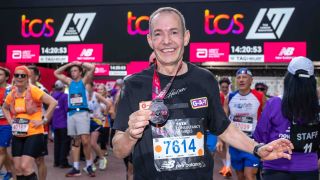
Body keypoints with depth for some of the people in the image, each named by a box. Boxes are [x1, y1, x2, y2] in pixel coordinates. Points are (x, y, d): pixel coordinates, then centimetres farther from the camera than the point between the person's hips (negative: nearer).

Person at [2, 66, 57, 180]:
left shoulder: (33, 90, -12)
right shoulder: (12, 94, 6)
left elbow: (53, 102, -18)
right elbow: (4, 108, 26)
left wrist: (43, 120, -16)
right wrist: (11, 121, 10)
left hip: (34, 134, -6)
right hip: (18, 136, 6)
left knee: (25, 167, -15)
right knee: (18, 169, 7)